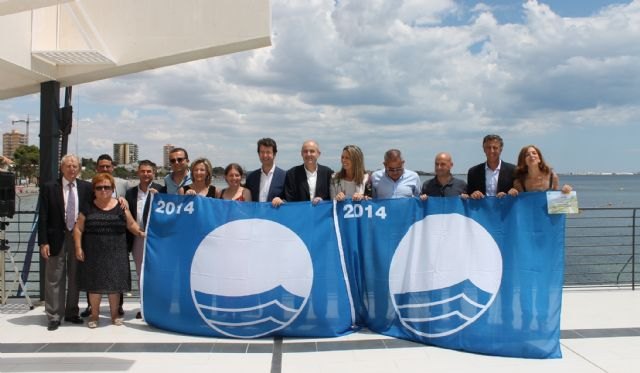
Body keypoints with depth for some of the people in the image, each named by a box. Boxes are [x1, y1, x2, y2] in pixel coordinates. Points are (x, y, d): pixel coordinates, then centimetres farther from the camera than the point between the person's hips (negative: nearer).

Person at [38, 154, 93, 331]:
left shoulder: (86, 187, 4)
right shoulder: (49, 187, -2)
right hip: (56, 238, -2)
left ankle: (72, 313, 23)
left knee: (75, 278, 11)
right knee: (55, 279, 2)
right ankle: (54, 317, 8)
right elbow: (43, 217, -4)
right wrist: (43, 242, -9)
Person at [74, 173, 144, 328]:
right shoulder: (88, 208, 3)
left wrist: (139, 232, -13)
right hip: (93, 253, 0)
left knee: (114, 282, 5)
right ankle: (94, 314, 16)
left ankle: (115, 313, 17)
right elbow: (78, 229, 4)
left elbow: (131, 224, 5)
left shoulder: (120, 207, 4)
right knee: (94, 283, 4)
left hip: (115, 253, 0)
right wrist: (78, 247, -5)